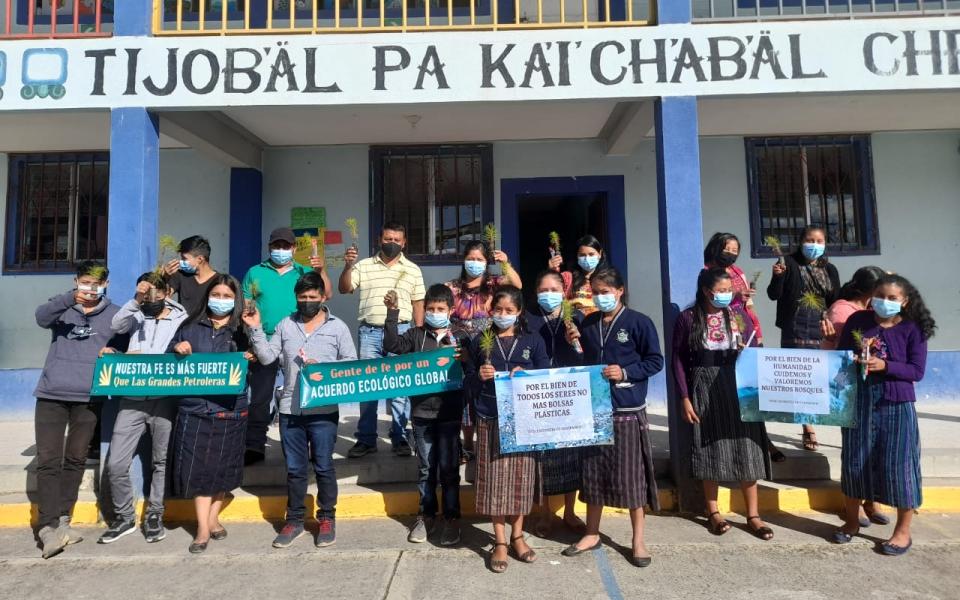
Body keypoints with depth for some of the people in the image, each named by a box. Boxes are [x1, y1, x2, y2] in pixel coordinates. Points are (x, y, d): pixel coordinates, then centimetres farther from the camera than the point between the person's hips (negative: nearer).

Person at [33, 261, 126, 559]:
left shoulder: (115, 314, 9)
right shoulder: (61, 306, 7)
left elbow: (125, 351, 12)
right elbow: (41, 317, -15)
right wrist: (70, 299, -32)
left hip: (88, 397, 1)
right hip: (51, 395, -1)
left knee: (75, 460, 10)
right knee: (48, 461, -4)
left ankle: (61, 519, 22)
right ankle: (48, 526, 0)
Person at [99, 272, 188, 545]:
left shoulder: (182, 319, 4)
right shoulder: (136, 317, 12)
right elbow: (115, 326, -9)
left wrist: (146, 359, -8)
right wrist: (136, 301, -18)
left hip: (165, 399, -2)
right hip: (132, 399, 2)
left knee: (161, 461, 8)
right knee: (115, 463, 1)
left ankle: (154, 515, 23)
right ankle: (124, 516, 20)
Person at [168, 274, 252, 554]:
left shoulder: (243, 332, 5)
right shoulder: (191, 329, 10)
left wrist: (250, 360, -19)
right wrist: (177, 350, -6)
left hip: (230, 410, 0)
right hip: (195, 408, 1)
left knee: (222, 468, 9)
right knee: (198, 467, 0)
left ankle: (212, 519, 28)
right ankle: (203, 528, 9)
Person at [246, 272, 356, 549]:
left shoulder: (338, 327, 0)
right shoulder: (285, 325, 8)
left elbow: (351, 364, -1)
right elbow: (267, 357, 3)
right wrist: (256, 329, -5)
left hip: (323, 410, -2)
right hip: (290, 410, 3)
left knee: (323, 467, 7)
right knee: (294, 468, 13)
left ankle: (326, 519, 22)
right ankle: (294, 520, 26)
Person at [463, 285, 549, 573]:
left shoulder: (533, 341, 3)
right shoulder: (480, 341, 4)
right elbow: (467, 380, 6)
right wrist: (480, 376, -14)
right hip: (490, 419, 0)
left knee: (521, 476, 9)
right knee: (495, 478, 3)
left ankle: (517, 536, 28)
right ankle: (500, 541, 17)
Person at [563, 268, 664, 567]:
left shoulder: (638, 322, -6)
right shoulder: (587, 324, 9)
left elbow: (655, 361, -6)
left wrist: (625, 372, -18)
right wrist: (574, 344, -3)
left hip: (628, 410, -4)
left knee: (631, 475, 3)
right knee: (593, 471, 12)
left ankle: (638, 540, 19)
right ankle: (592, 533, 27)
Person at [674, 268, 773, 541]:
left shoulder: (737, 315, 3)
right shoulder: (688, 318, -6)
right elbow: (678, 359, -5)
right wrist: (684, 398, -8)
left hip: (738, 386, 2)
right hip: (704, 388, -2)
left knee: (744, 447, 4)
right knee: (710, 449, 8)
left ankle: (753, 515, 17)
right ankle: (713, 511, 22)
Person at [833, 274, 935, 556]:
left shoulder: (912, 329, -4)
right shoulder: (857, 320, 0)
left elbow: (917, 371, -7)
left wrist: (884, 365, -21)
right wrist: (853, 361, -15)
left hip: (896, 404, -2)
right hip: (858, 400, 2)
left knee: (898, 464, 2)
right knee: (854, 460, 9)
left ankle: (903, 531, 21)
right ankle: (851, 521, 27)